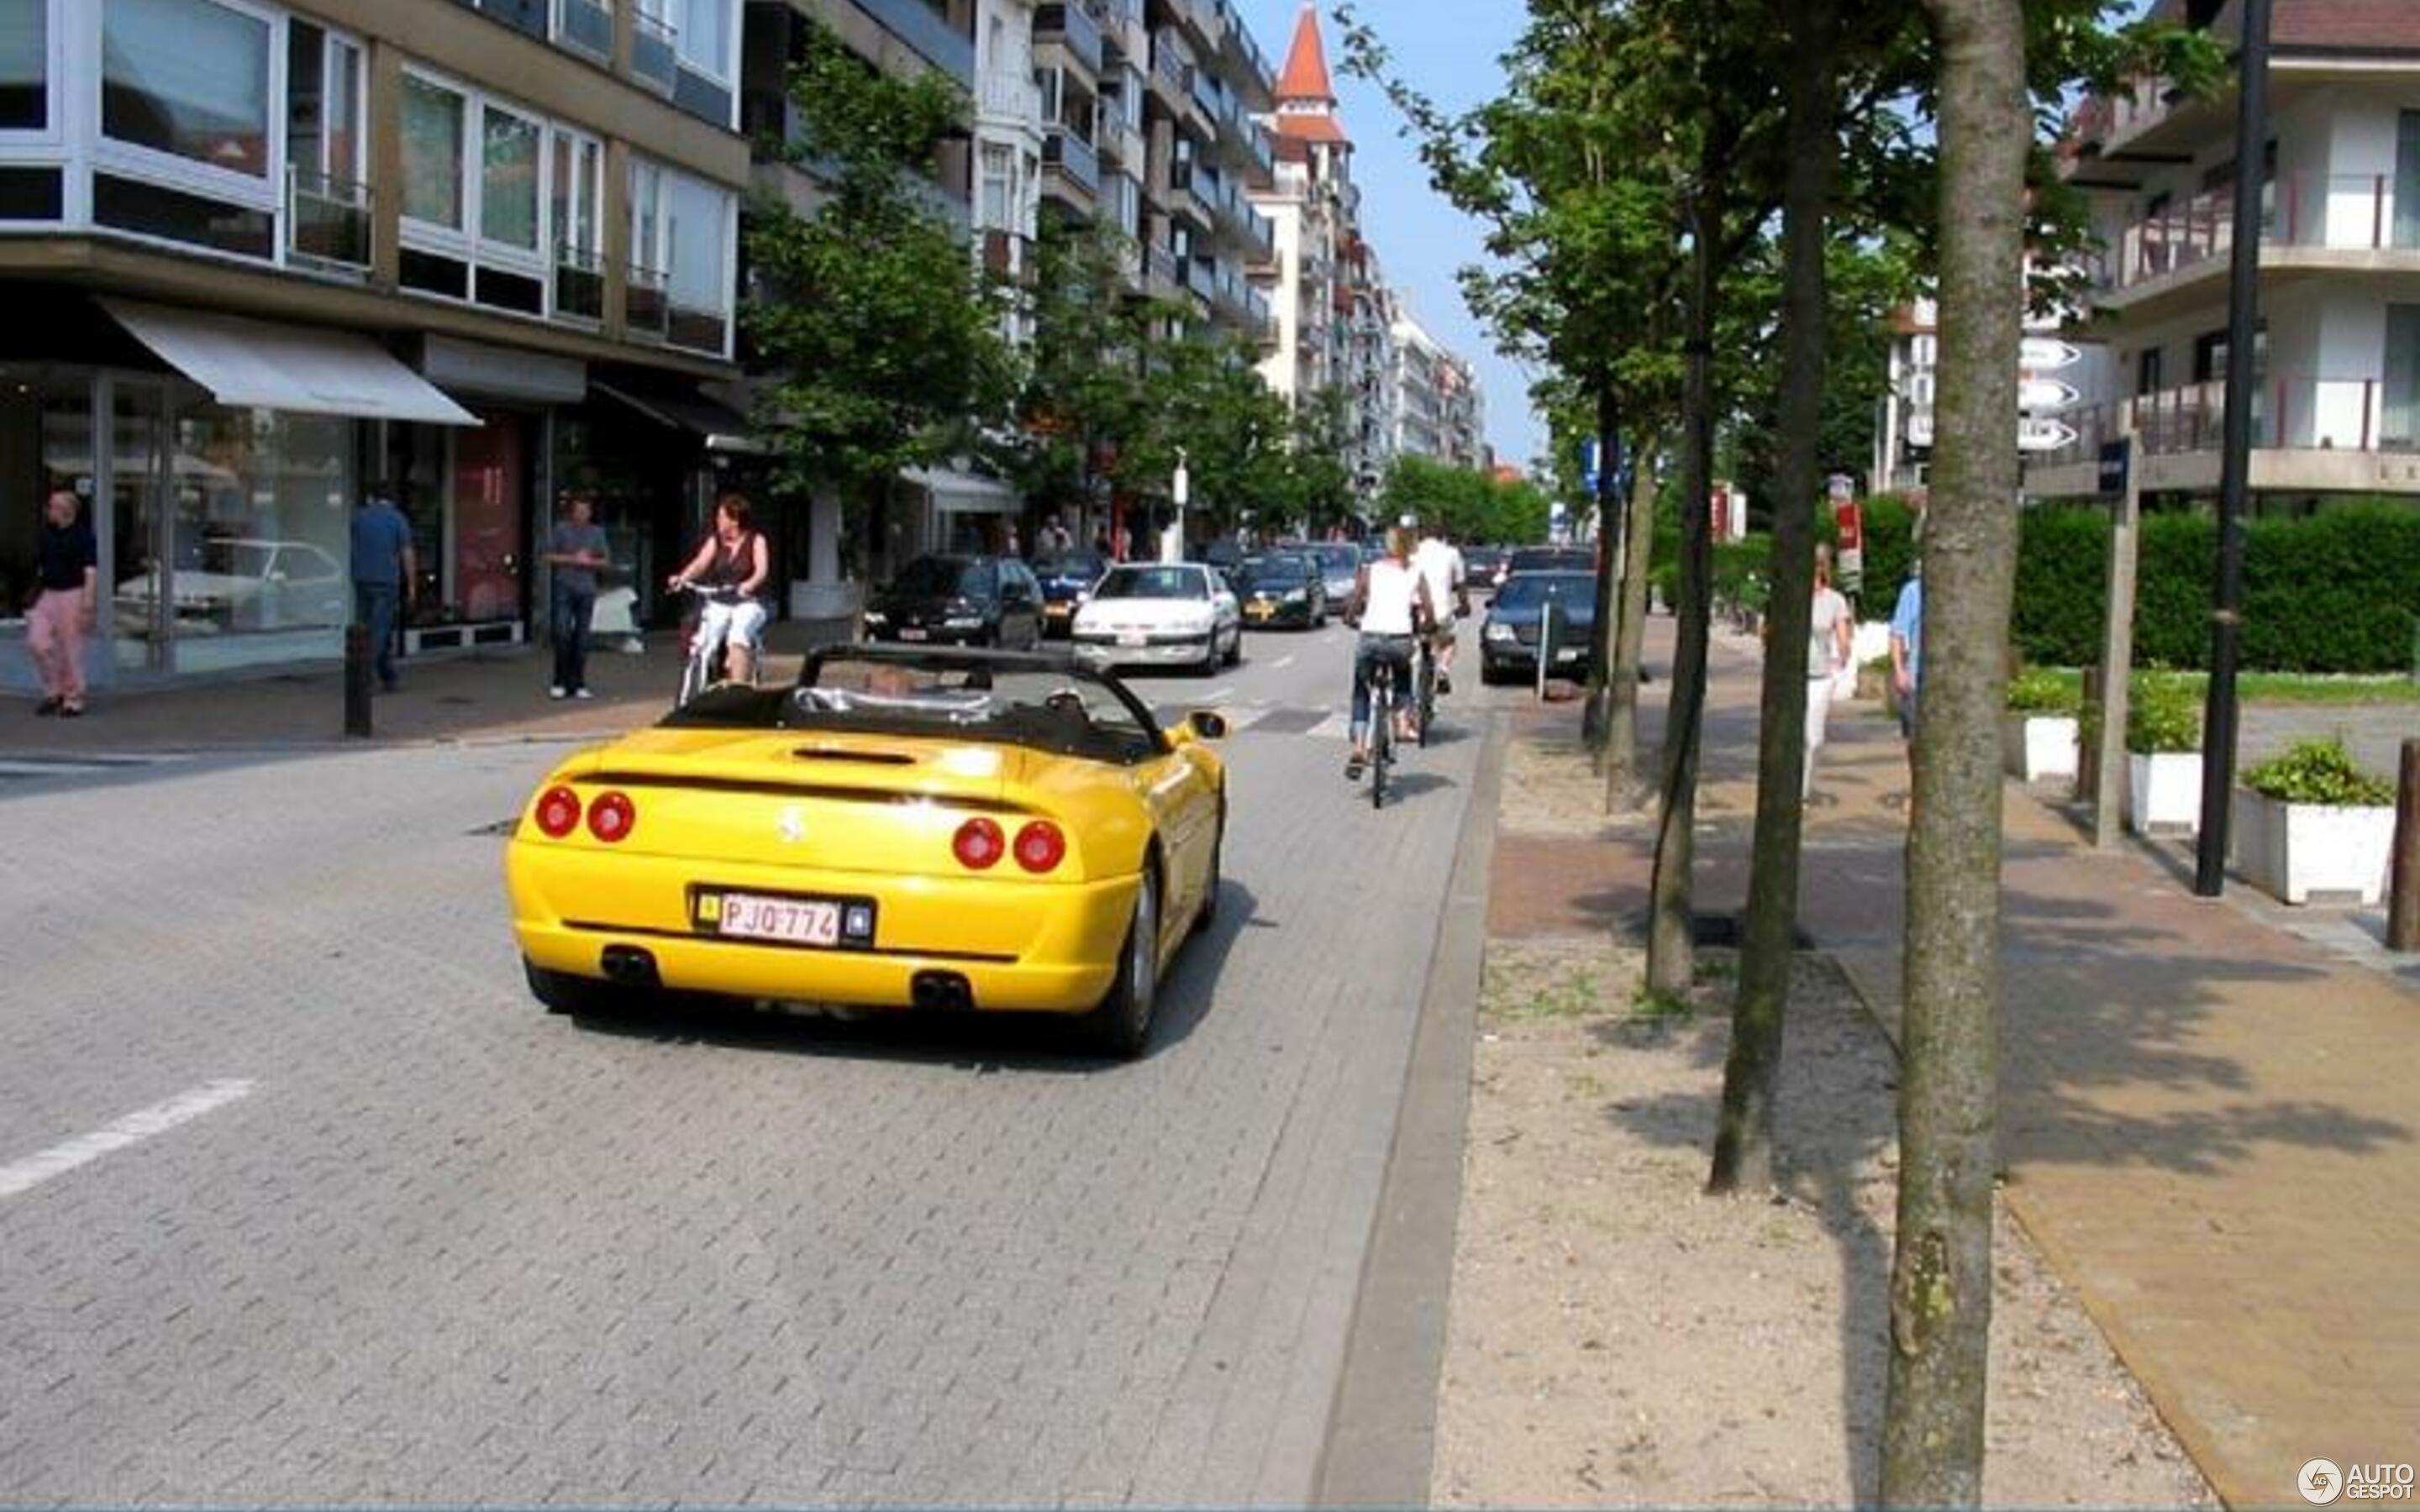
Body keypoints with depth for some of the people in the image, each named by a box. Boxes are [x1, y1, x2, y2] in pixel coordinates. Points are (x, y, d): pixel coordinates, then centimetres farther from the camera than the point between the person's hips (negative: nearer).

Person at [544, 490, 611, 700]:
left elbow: (605, 561, 12)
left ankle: (578, 684, 9)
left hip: (586, 590, 2)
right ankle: (560, 683, -1)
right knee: (562, 633, -10)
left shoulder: (597, 532, 10)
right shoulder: (561, 529, 3)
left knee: (582, 637, 3)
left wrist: (590, 561, -7)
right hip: (565, 588, -2)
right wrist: (572, 559, -9)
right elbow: (550, 557, 2)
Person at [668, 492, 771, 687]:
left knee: (738, 636, -33)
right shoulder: (715, 540, 10)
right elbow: (701, 562, -5)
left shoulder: (755, 540, 1)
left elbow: (762, 569, -14)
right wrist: (682, 578, -26)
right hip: (718, 603, 3)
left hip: (748, 603, -3)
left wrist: (750, 584, -37)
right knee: (704, 642, -23)